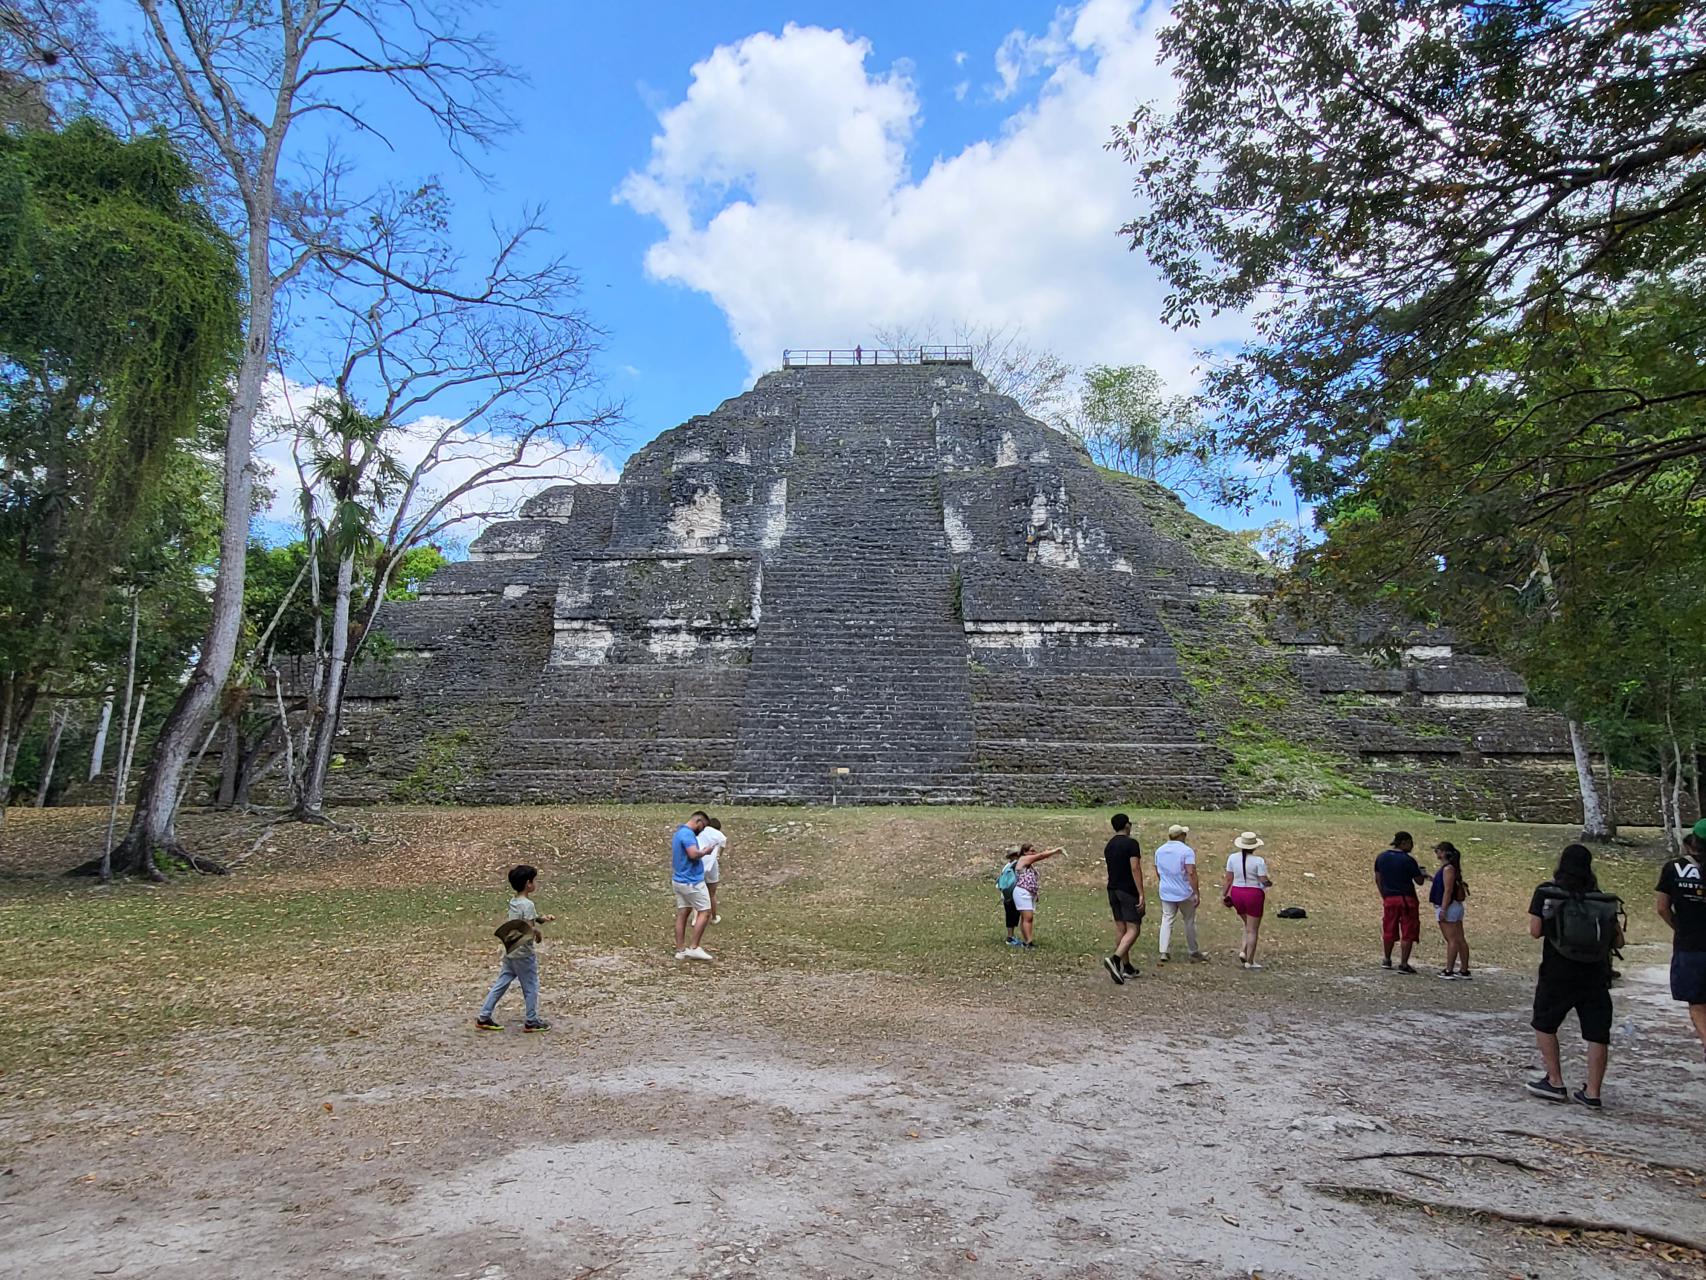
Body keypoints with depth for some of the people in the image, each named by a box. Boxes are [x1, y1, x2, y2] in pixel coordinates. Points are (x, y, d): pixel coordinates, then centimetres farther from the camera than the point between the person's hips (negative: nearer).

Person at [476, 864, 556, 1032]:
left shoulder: (513, 902, 7)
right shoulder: (528, 904, -20)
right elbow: (529, 930, -24)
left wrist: (541, 919, 10)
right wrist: (539, 934, -4)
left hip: (510, 951, 8)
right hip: (523, 953, -8)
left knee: (501, 984, 14)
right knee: (531, 987, 6)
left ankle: (484, 1017, 16)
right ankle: (532, 1021, 15)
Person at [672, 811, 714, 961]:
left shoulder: (679, 832, 14)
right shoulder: (688, 833, -19)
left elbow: (673, 857, 24)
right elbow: (693, 854, -32)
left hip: (679, 881, 10)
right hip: (692, 882, -10)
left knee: (682, 914, 9)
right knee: (705, 912, -3)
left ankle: (680, 950, 11)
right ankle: (695, 948, -3)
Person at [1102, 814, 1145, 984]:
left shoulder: (1109, 845, 12)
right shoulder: (1131, 843, -11)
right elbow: (1135, 869, -18)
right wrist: (1141, 894, -18)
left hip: (1113, 890, 8)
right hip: (1129, 891, -8)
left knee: (1120, 928, 10)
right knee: (1133, 929, -6)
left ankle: (1127, 967, 15)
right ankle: (1115, 960, -23)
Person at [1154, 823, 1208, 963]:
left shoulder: (1159, 850, 6)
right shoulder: (1187, 851, -13)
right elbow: (1191, 873, -21)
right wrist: (1197, 893, -17)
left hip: (1166, 893, 4)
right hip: (1185, 893, -4)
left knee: (1167, 920, 7)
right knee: (1189, 922, 11)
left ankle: (1163, 952, -1)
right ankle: (1194, 952, 23)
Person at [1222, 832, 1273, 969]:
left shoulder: (1233, 857, -1)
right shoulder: (1258, 860, -14)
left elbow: (1228, 878, 1)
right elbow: (1264, 881, -15)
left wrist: (1223, 894, 9)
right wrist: (1270, 881, 7)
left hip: (1237, 894, 5)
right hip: (1254, 895, -5)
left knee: (1248, 925, 24)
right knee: (1253, 930, 6)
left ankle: (1243, 951, 8)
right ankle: (1249, 962, 8)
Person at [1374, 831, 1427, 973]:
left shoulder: (1381, 858, 5)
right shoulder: (1408, 860, -12)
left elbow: (1378, 879, 9)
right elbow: (1419, 881, -4)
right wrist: (1423, 874, 17)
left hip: (1389, 899, 5)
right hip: (1407, 899, -5)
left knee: (1389, 931, 17)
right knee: (1408, 933, 2)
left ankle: (1387, 960, 29)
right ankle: (1403, 964, -1)